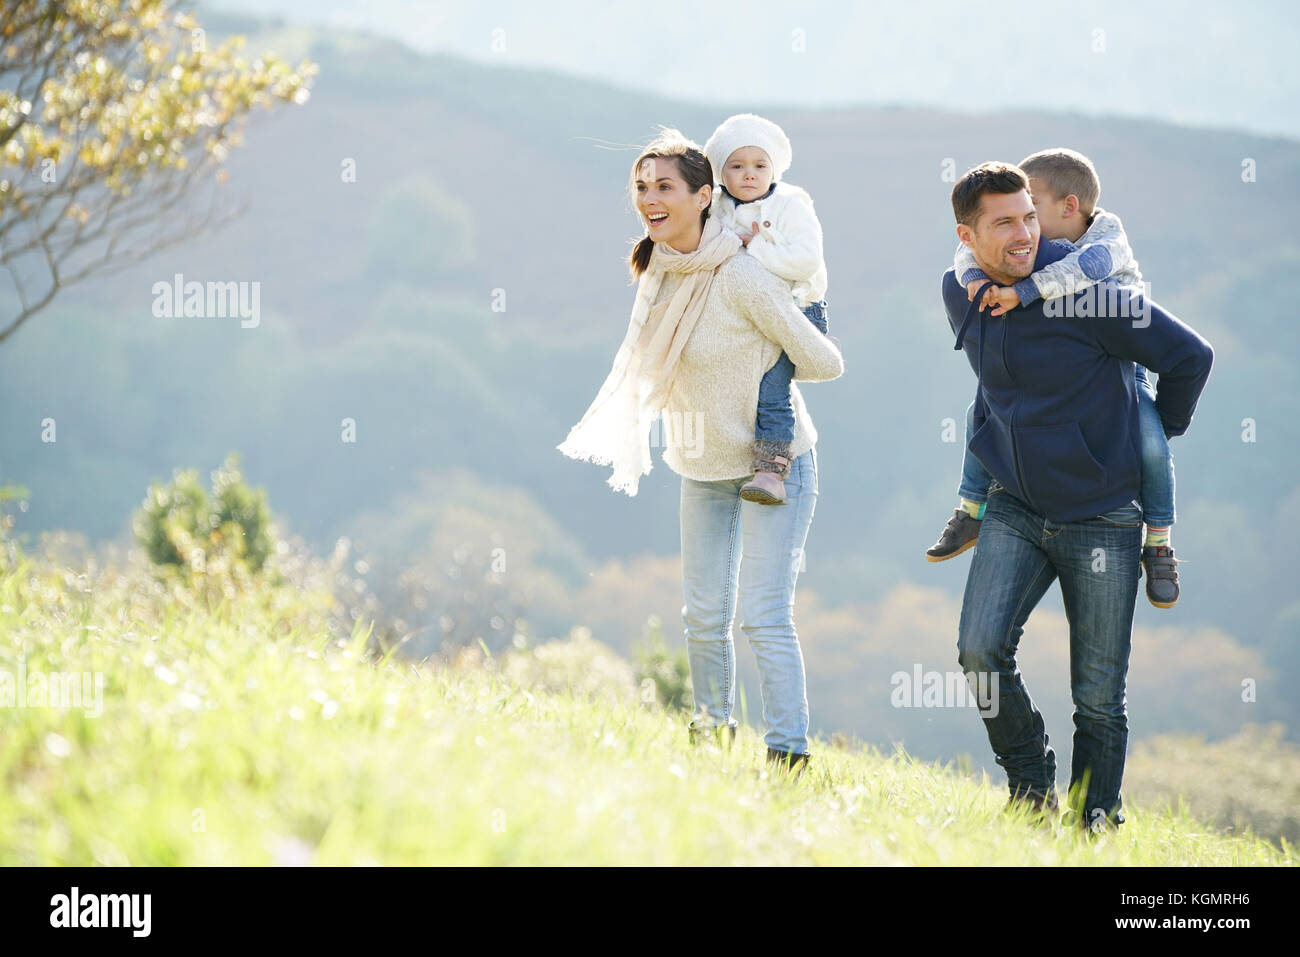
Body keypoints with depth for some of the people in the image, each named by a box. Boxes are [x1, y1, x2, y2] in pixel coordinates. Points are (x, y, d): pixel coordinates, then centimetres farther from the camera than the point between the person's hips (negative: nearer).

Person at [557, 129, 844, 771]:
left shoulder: (741, 278, -23)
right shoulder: (656, 272, -2)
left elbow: (825, 363, -16)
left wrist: (760, 370, -2)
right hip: (702, 468, 6)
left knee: (763, 617, -12)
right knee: (703, 616, 9)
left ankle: (789, 755, -8)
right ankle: (712, 734, 26)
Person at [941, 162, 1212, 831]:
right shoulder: (960, 295, 0)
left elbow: (1189, 356, -11)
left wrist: (1160, 435, 2)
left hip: (1101, 517, -4)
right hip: (1015, 509, 4)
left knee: (1098, 697, 0)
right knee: (980, 650, -15)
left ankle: (1096, 822, 16)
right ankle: (1030, 789, 5)